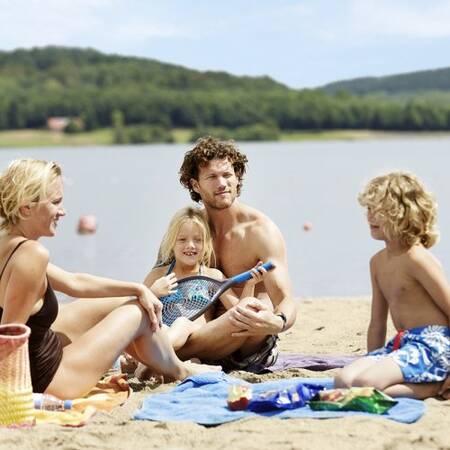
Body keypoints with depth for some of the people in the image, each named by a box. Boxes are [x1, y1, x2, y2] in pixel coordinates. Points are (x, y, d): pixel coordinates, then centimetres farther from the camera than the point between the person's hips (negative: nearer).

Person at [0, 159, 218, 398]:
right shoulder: (32, 254, -29)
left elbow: (74, 282, 7)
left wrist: (138, 289, 7)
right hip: (43, 380, -9)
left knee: (124, 301, 20)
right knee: (138, 312, 7)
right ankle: (179, 371, 34)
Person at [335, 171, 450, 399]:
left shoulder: (417, 259, -10)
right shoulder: (377, 261, 16)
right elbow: (377, 323, 21)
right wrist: (373, 362, 18)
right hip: (400, 344, 8)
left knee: (364, 384, -29)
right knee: (343, 380, -15)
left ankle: (432, 387, -10)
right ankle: (420, 380, -2)